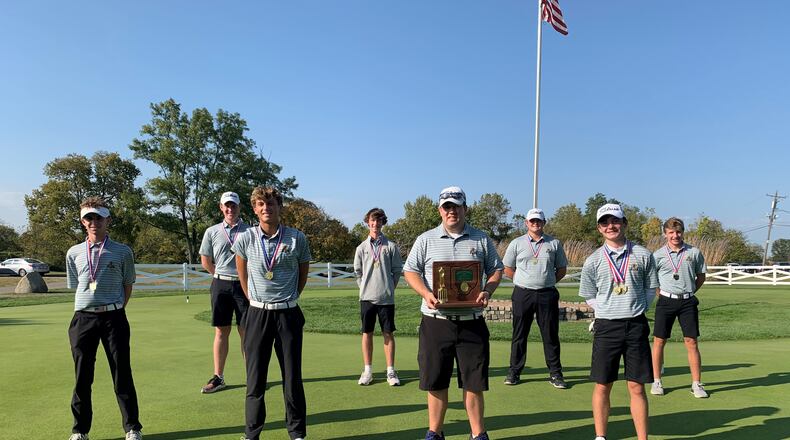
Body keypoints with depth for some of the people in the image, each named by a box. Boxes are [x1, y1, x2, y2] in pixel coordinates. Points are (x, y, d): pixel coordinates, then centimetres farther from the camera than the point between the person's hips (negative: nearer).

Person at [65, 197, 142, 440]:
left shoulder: (122, 252, 2)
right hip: (83, 318, 2)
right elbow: (74, 287, 15)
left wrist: (115, 312, 2)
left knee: (122, 373, 2)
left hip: (113, 317, -2)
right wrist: (88, 311, 5)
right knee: (82, 376, 8)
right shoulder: (74, 253, 8)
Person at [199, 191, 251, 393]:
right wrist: (223, 275, 11)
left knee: (246, 331, 3)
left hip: (244, 285, -1)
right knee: (221, 331, 7)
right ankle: (218, 377, 14)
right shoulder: (212, 232, 6)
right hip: (220, 285, 2)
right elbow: (206, 262, 13)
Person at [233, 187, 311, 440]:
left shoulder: (297, 238, -5)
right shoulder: (245, 239, -2)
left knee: (292, 377, 5)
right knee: (255, 378, 6)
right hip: (257, 314, 1)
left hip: (288, 314, -1)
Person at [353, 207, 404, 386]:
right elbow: (357, 271, 12)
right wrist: (365, 287, 7)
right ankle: (367, 370, 14)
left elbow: (397, 270, 5)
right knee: (367, 333, 5)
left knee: (388, 333, 2)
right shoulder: (362, 247, 5)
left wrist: (390, 287, 2)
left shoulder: (391, 246, 1)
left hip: (386, 298, -1)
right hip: (367, 297, 1)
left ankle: (391, 371, 9)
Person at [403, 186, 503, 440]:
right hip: (436, 321, 0)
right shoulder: (426, 240, 5)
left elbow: (496, 270, 11)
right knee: (436, 381, 8)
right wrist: (426, 293, -13)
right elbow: (410, 271, 5)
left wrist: (487, 291, -9)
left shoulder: (481, 239, 8)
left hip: (471, 321, 0)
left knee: (473, 381, 6)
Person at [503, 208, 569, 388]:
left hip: (547, 294, 0)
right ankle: (514, 372, 13)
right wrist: (524, 282, 7)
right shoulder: (516, 243, 6)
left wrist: (547, 282, 7)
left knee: (551, 334, 3)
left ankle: (555, 373, 12)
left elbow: (562, 269, 14)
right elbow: (508, 269, 11)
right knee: (519, 334, 4)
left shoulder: (554, 243, 8)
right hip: (522, 294, 0)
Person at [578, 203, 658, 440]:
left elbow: (650, 289, 11)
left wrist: (635, 310, 3)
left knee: (637, 387, 4)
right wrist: (607, 311, 1)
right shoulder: (593, 261, 0)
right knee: (602, 386, 5)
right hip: (606, 327, 0)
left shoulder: (643, 255, 2)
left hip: (636, 326, 0)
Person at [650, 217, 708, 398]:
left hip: (688, 302, 1)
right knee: (659, 341, 2)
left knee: (691, 342, 1)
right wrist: (661, 294, 2)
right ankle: (656, 382, 12)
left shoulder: (694, 253, 3)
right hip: (666, 301, 0)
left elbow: (701, 276, 13)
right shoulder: (658, 255, -1)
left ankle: (696, 384, 9)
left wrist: (689, 292, 6)